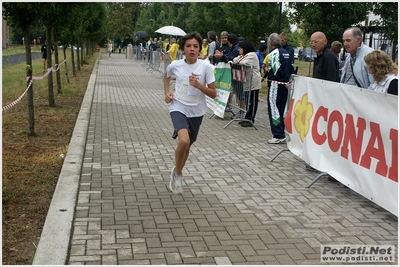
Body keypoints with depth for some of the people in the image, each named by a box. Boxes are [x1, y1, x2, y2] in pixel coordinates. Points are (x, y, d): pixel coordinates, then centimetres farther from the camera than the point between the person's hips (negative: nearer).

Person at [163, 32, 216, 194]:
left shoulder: (206, 67, -10)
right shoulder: (175, 65, -6)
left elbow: (213, 94, -9)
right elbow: (166, 76, 19)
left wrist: (198, 85, -25)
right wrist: (167, 92, 4)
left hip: (196, 111, 2)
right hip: (178, 108, -2)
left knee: (188, 144, 15)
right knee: (184, 141, -25)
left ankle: (177, 174, 42)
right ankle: (177, 173, 0)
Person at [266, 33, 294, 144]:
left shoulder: (274, 53, -12)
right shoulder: (286, 53, 14)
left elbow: (276, 70, -21)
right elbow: (291, 69, 14)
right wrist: (288, 81, 13)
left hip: (276, 84, -9)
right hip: (285, 85, 9)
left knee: (273, 109, -4)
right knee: (281, 109, 16)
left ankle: (278, 135, -6)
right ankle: (281, 133, 23)